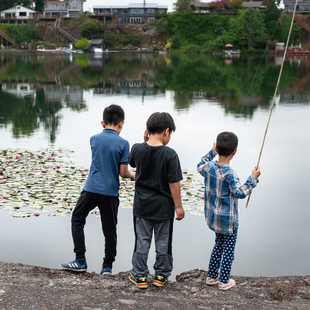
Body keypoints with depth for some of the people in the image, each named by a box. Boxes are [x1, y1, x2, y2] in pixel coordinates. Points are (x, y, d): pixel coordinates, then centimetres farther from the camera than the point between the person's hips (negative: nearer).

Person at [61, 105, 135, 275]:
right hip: (110, 192, -1)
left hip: (91, 189, 1)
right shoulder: (123, 143, -7)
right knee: (110, 230, 9)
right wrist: (133, 175, 15)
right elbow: (123, 172, -7)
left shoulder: (94, 139, 2)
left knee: (77, 219, 17)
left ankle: (80, 261, 12)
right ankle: (107, 266, 15)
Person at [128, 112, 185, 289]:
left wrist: (146, 141, 7)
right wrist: (178, 206, -5)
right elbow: (174, 183, -14)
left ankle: (140, 276, 19)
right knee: (163, 242, 14)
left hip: (142, 206, 2)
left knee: (142, 241, 12)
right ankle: (161, 275, 25)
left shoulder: (138, 149, -8)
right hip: (164, 207, -2)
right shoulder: (170, 154, -16)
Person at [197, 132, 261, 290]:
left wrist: (211, 153, 23)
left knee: (219, 244, 23)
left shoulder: (209, 166, -6)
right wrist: (253, 178, -22)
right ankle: (224, 281, 17)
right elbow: (239, 192, -29)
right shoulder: (229, 173, -26)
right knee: (228, 248, 9)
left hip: (213, 216, 7)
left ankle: (211, 277, 29)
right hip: (228, 219, -7)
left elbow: (200, 167, 18)